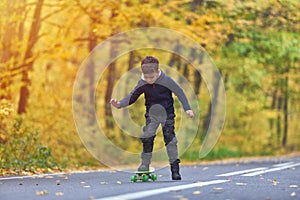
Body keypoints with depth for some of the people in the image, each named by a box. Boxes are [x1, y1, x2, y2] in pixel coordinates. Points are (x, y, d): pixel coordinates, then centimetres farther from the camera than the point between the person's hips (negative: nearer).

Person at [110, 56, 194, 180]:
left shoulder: (166, 80, -17)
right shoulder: (142, 84, -10)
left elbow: (179, 93, -7)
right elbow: (132, 97, -3)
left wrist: (187, 108, -10)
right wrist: (120, 104, -20)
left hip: (167, 113, -2)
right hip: (151, 114, 2)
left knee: (170, 138, -8)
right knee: (147, 138, -10)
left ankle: (175, 167, 0)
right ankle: (145, 164, 2)